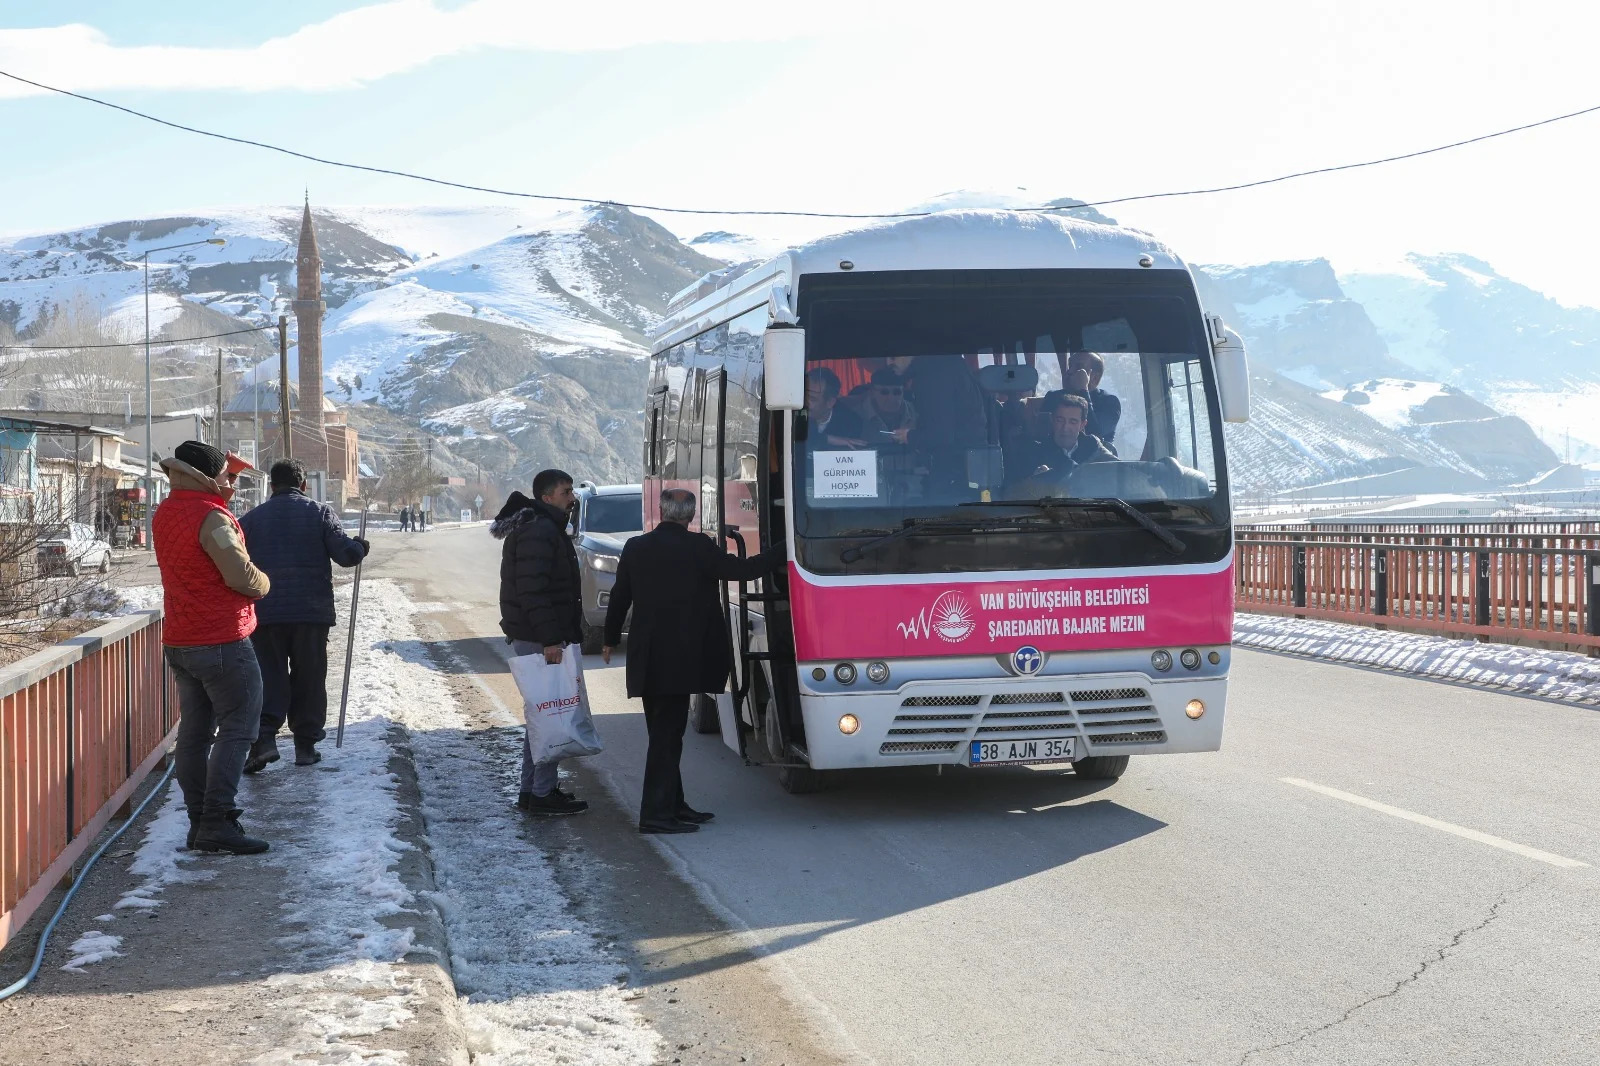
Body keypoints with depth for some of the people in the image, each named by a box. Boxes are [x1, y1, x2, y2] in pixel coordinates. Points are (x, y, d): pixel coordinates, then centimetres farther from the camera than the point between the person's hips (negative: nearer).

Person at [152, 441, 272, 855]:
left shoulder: (164, 515, 10)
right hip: (223, 641, -9)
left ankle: (199, 822, 12)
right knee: (237, 729, -4)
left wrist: (221, 495, 12)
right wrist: (263, 584, 0)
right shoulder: (212, 517, -17)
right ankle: (217, 822, -10)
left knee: (194, 732, 9)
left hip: (179, 642, 9)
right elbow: (242, 576, -22)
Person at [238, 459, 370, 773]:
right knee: (309, 680, 9)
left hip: (264, 614, 1)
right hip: (312, 613, -1)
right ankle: (306, 745, 11)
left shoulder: (251, 519, 6)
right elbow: (347, 553, -7)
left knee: (268, 678, 5)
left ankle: (264, 738, -12)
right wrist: (361, 547, 14)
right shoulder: (320, 512, 1)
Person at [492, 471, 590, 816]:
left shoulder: (546, 529, 18)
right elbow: (532, 591, -25)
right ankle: (543, 793, -4)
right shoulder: (537, 533, -17)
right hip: (539, 641, -11)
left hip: (540, 639, 11)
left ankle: (531, 790, 22)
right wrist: (550, 639, -27)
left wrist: (569, 635, 22)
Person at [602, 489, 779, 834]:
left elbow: (619, 598, 13)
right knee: (667, 733, -4)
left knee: (664, 732, 14)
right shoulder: (698, 548, -9)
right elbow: (742, 570, -7)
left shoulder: (635, 548, 6)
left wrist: (611, 640, 27)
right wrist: (781, 553, 7)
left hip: (646, 658, 6)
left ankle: (673, 806, 21)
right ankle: (656, 813, -5)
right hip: (679, 659, -6)